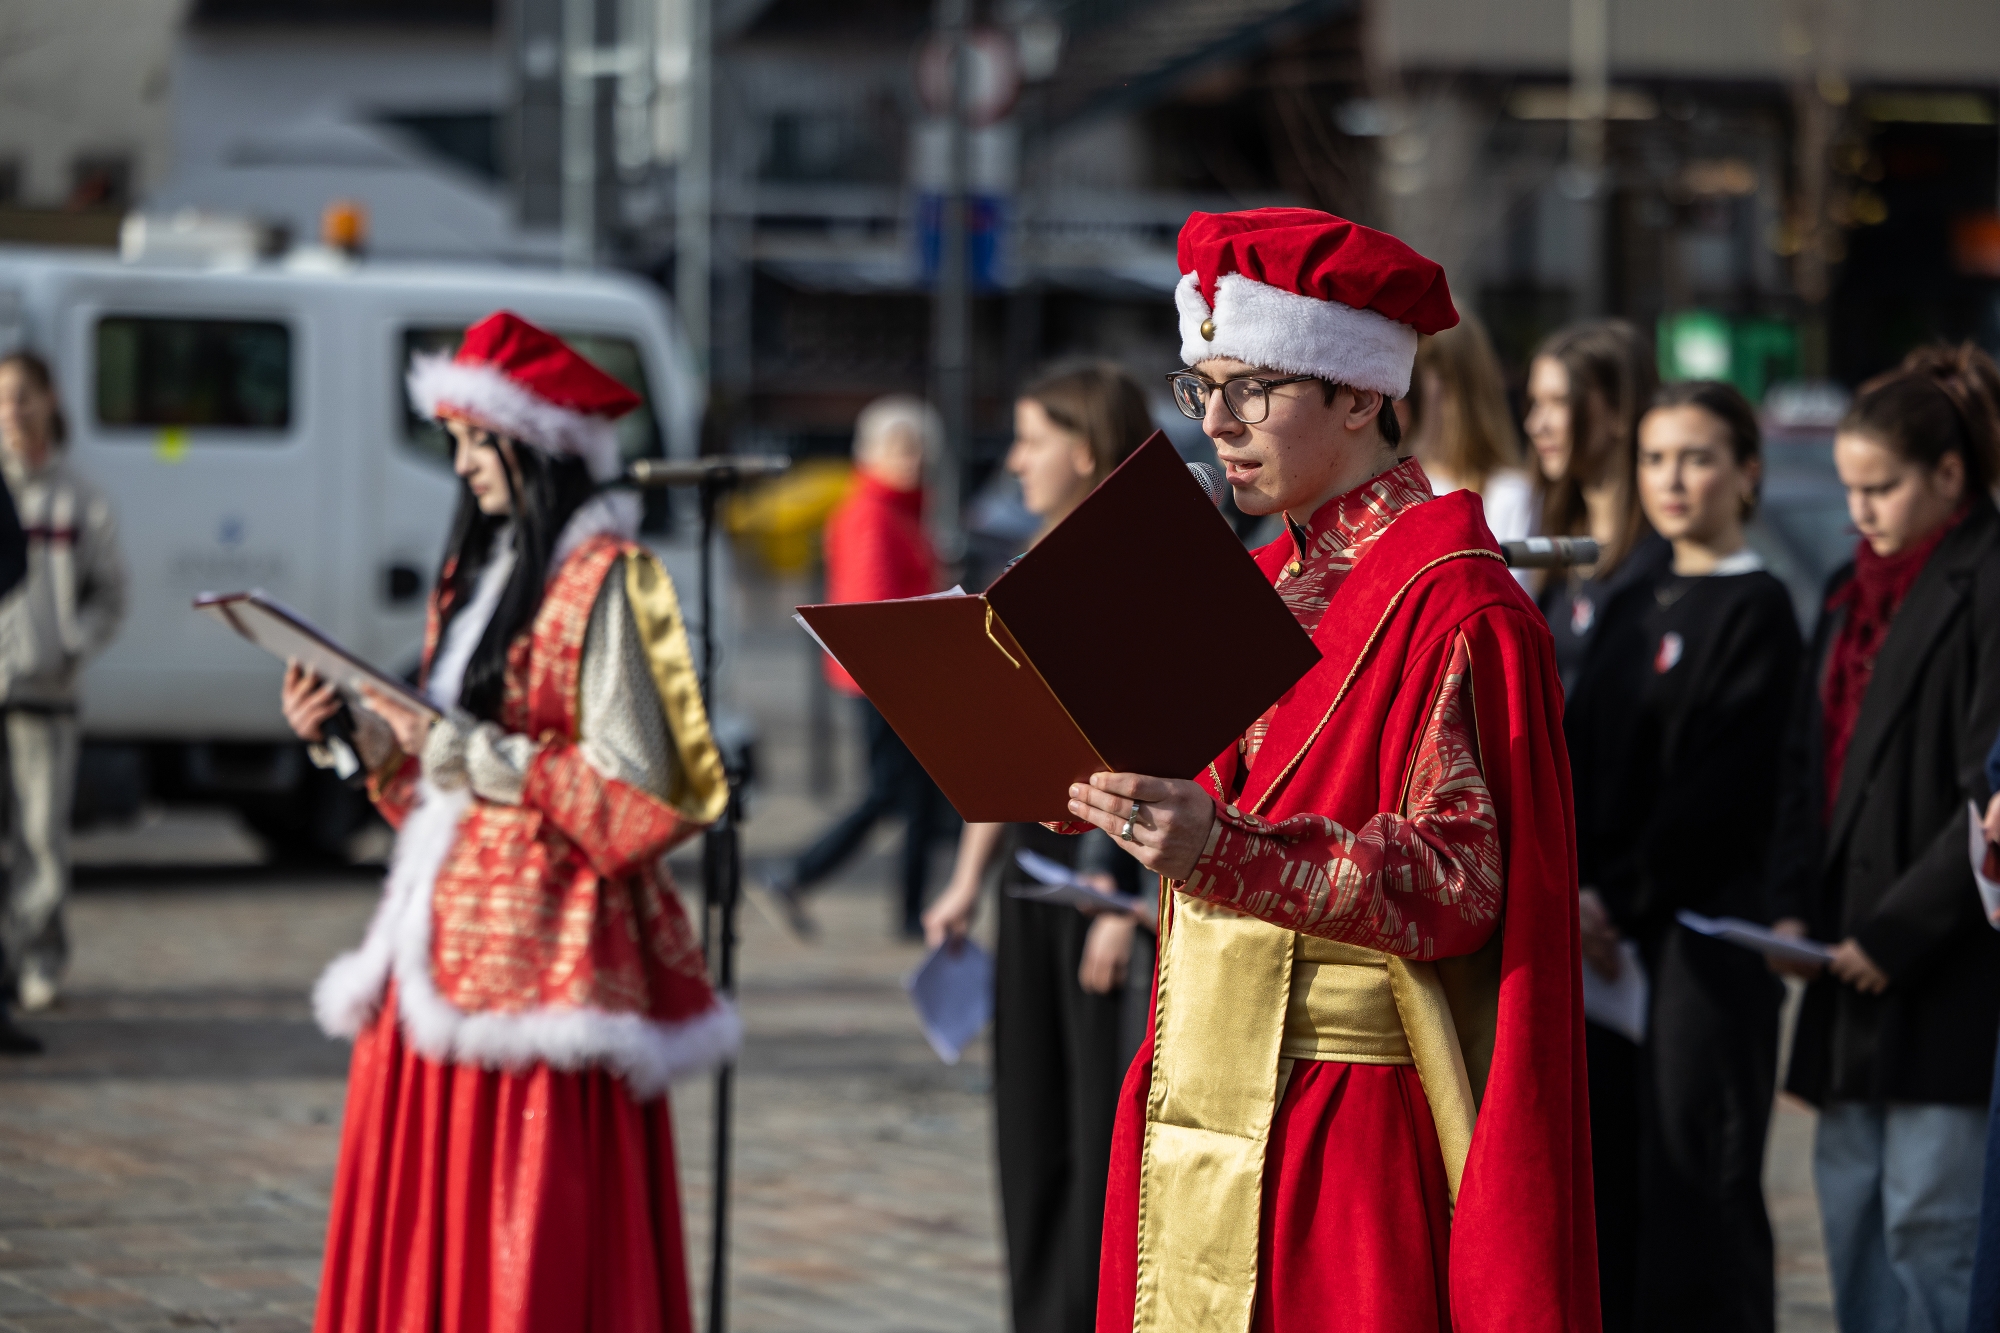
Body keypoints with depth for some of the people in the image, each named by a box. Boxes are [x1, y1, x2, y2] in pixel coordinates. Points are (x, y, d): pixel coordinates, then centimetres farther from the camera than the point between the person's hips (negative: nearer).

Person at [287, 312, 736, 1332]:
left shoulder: (604, 584, -9)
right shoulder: (479, 571, 17)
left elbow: (632, 791, -15)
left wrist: (471, 750, -17)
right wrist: (354, 737, 6)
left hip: (543, 937, -8)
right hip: (444, 923, 8)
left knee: (535, 1242, -7)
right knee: (420, 1223, 6)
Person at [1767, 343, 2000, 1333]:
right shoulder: (1855, 590, 16)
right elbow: (1808, 759, 17)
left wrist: (1896, 934, -15)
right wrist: (1793, 908, 3)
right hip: (1853, 955, 8)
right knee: (1848, 1196, 8)